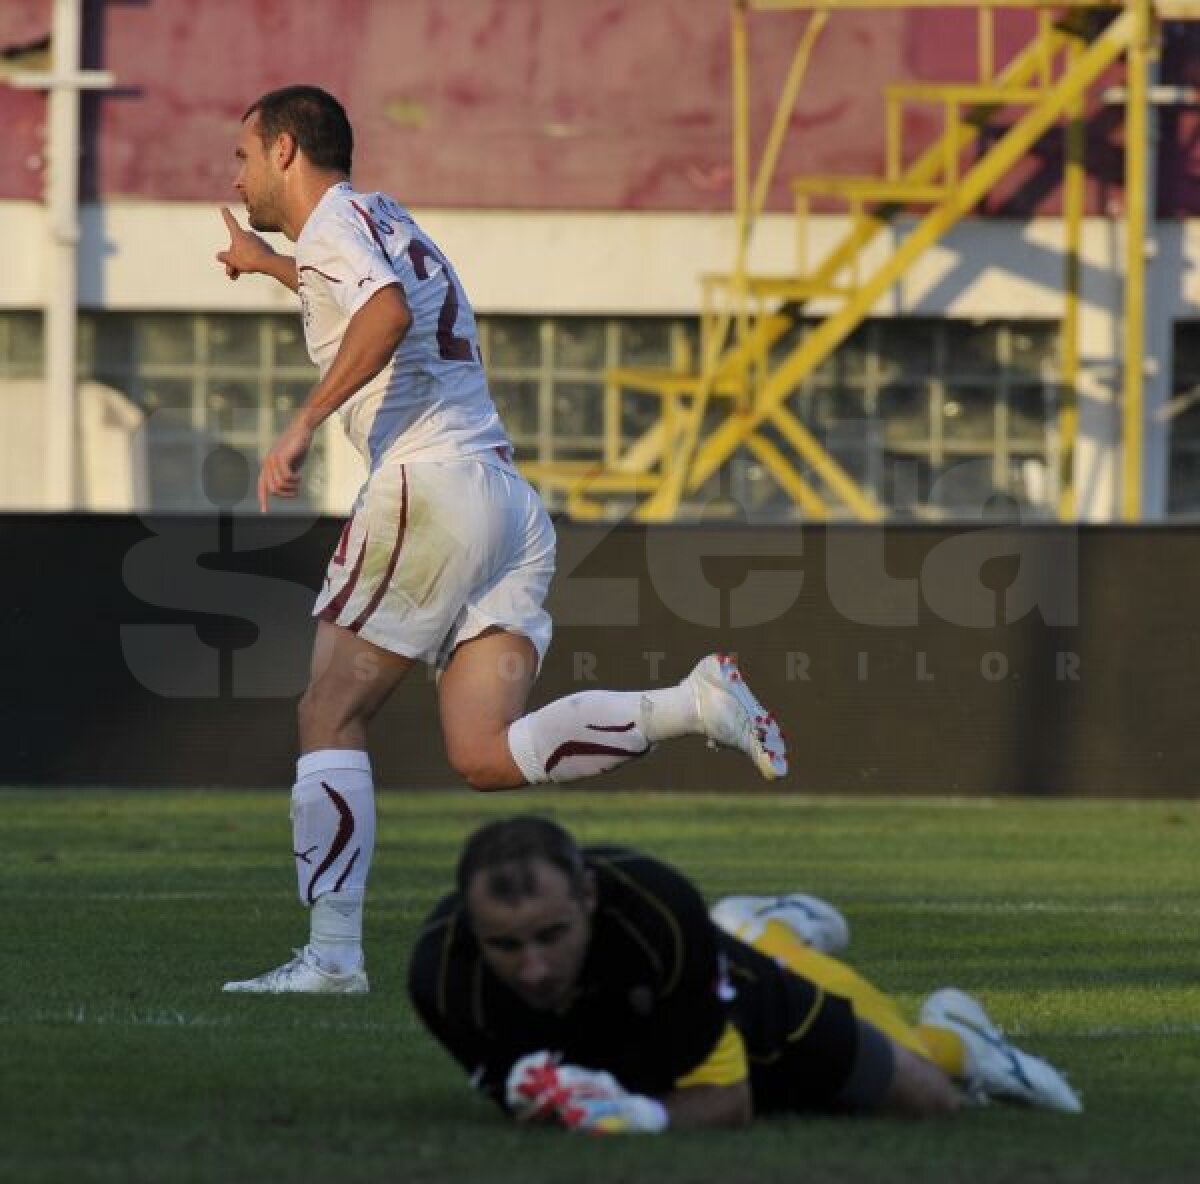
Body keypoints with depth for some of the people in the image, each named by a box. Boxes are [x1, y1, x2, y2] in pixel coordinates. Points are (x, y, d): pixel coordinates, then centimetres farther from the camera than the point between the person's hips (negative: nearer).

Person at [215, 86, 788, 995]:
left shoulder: (332, 221, 1)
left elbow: (388, 311, -21)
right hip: (514, 504, 8)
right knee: (484, 754, -5)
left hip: (432, 484, -8)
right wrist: (272, 268, 65)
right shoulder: (386, 222, 28)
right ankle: (694, 704, -19)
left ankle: (333, 955, -9)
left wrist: (303, 424, -25)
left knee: (330, 716, -3)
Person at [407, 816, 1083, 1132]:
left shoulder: (658, 909, -47)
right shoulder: (442, 971, -41)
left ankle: (954, 1038, 54)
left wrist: (643, 1114, -56)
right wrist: (543, 1099, -48)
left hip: (760, 999, -3)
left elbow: (729, 1098, -35)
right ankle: (774, 929, 65)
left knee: (932, 1100, 19)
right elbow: (522, 1103, -24)